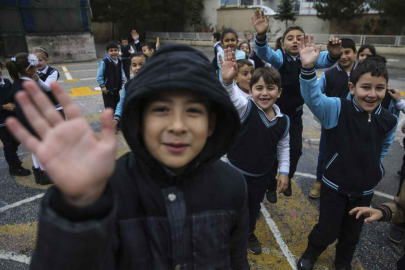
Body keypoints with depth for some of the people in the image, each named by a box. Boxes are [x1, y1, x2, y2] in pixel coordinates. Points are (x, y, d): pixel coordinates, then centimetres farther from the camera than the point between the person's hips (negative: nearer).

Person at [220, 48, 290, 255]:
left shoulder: (283, 121, -8)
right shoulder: (245, 109, -21)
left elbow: (283, 147, 6)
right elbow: (232, 96, -44)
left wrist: (284, 172, 3)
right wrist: (227, 81, -64)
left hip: (262, 176, 4)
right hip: (237, 173, -4)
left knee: (254, 207, 27)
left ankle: (249, 234, 55)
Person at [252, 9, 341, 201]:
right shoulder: (280, 57, -15)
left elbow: (324, 60, -26)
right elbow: (265, 54, -35)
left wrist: (333, 55, -50)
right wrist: (261, 35, -56)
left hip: (295, 114, 3)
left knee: (296, 150, 9)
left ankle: (287, 180, 36)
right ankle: (270, 185, 24)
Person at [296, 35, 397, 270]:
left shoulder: (389, 121, -8)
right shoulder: (337, 109, -19)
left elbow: (383, 149, 11)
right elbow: (313, 97, -37)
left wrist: (373, 169, 13)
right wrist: (308, 69, -52)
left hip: (365, 189, 4)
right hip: (335, 185, -3)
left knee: (351, 234, 22)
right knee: (327, 231, 8)